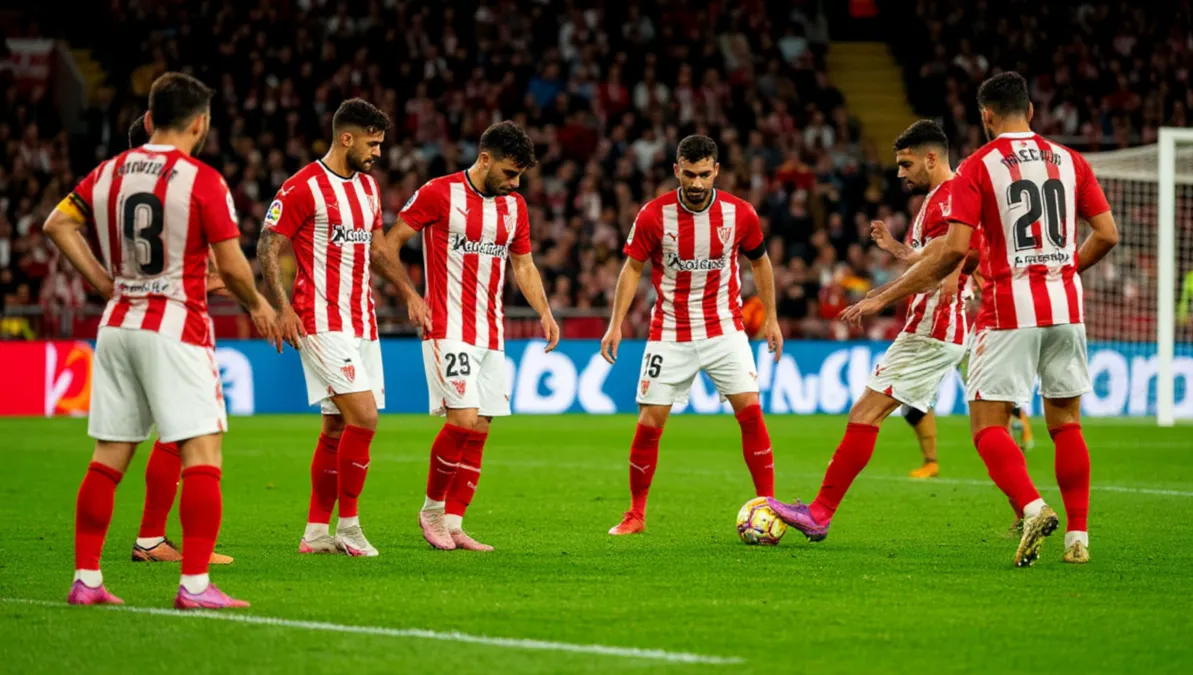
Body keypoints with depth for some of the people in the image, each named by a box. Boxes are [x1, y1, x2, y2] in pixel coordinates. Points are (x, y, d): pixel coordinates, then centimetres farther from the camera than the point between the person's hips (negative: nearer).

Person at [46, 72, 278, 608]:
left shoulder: (110, 172, 7)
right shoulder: (202, 180, -11)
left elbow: (58, 225, 13)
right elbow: (232, 265, -10)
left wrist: (103, 281, 14)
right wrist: (257, 306, 8)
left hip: (117, 325, 6)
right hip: (176, 328, -6)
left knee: (109, 457, 10)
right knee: (202, 452, -6)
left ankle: (85, 578, 12)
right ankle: (194, 584, -13)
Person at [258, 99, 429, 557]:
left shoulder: (368, 187, 15)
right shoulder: (303, 187, -10)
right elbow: (268, 249, -10)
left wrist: (409, 293, 20)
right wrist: (282, 308, -20)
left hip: (361, 324, 8)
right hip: (323, 324, -8)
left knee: (338, 426, 8)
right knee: (363, 417, -17)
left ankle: (316, 532, 12)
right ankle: (348, 524, -7)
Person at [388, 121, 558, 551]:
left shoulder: (514, 205, 10)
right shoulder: (439, 194, -8)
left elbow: (523, 264, 20)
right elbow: (391, 242, -3)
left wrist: (544, 312, 7)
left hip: (491, 334, 6)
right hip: (449, 330, -6)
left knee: (479, 430, 3)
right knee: (463, 420, -17)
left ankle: (453, 523, 10)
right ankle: (431, 508, 1)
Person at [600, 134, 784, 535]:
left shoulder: (739, 214, -7)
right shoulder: (654, 216, -11)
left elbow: (759, 262, 10)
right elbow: (633, 267, 0)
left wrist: (771, 318, 10)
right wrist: (616, 324, -6)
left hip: (724, 329, 1)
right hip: (669, 333, 0)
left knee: (750, 411, -12)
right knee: (649, 423, -3)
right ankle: (636, 514, 12)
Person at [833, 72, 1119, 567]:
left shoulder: (978, 167, -5)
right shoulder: (1069, 160, 8)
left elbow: (953, 251, -12)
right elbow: (1107, 234, 6)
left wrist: (882, 298, -7)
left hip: (1008, 309, -4)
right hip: (1065, 307, 4)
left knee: (988, 425, -2)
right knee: (1066, 422, 12)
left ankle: (1033, 508, -26)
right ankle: (1078, 536, 6)